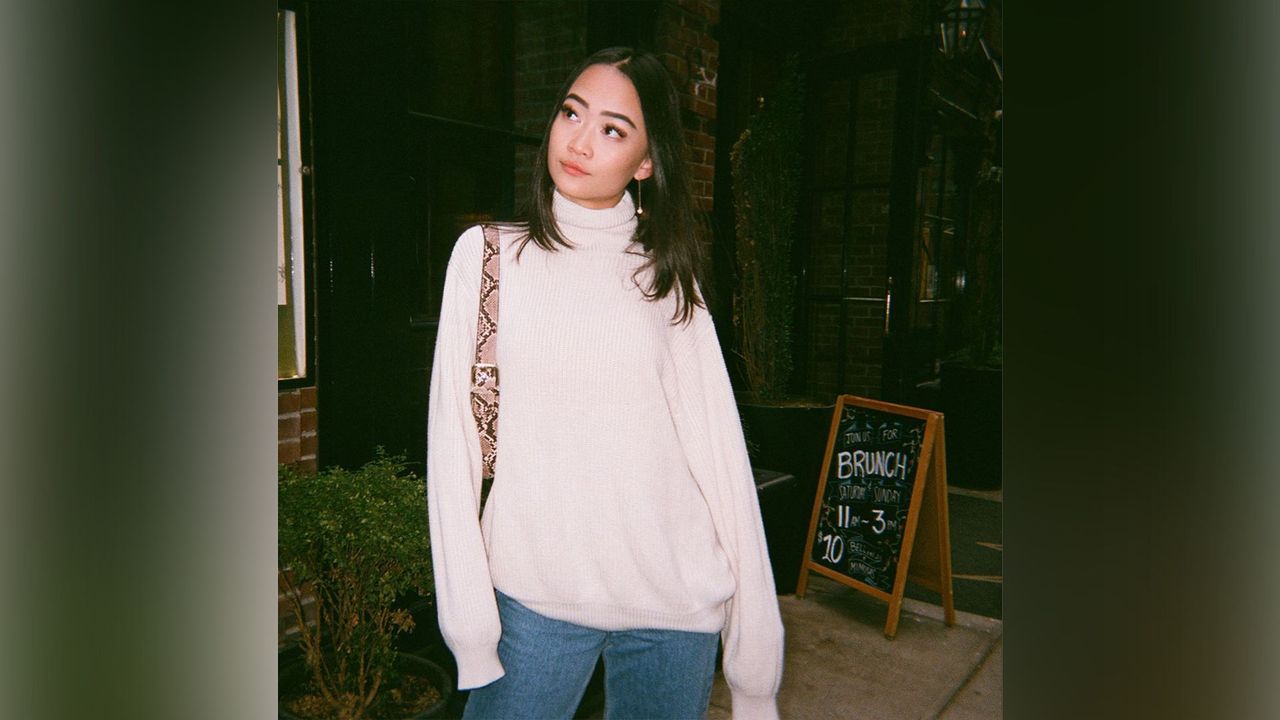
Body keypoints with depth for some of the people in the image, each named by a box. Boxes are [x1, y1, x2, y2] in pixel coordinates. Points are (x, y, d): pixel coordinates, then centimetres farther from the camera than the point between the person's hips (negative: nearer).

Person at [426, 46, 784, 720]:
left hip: (678, 599, 1)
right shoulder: (488, 253, 0)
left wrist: (755, 636, -2)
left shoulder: (666, 272, 3)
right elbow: (453, 436, -3)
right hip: (533, 593, -1)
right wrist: (468, 613, -8)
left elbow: (717, 444, 0)